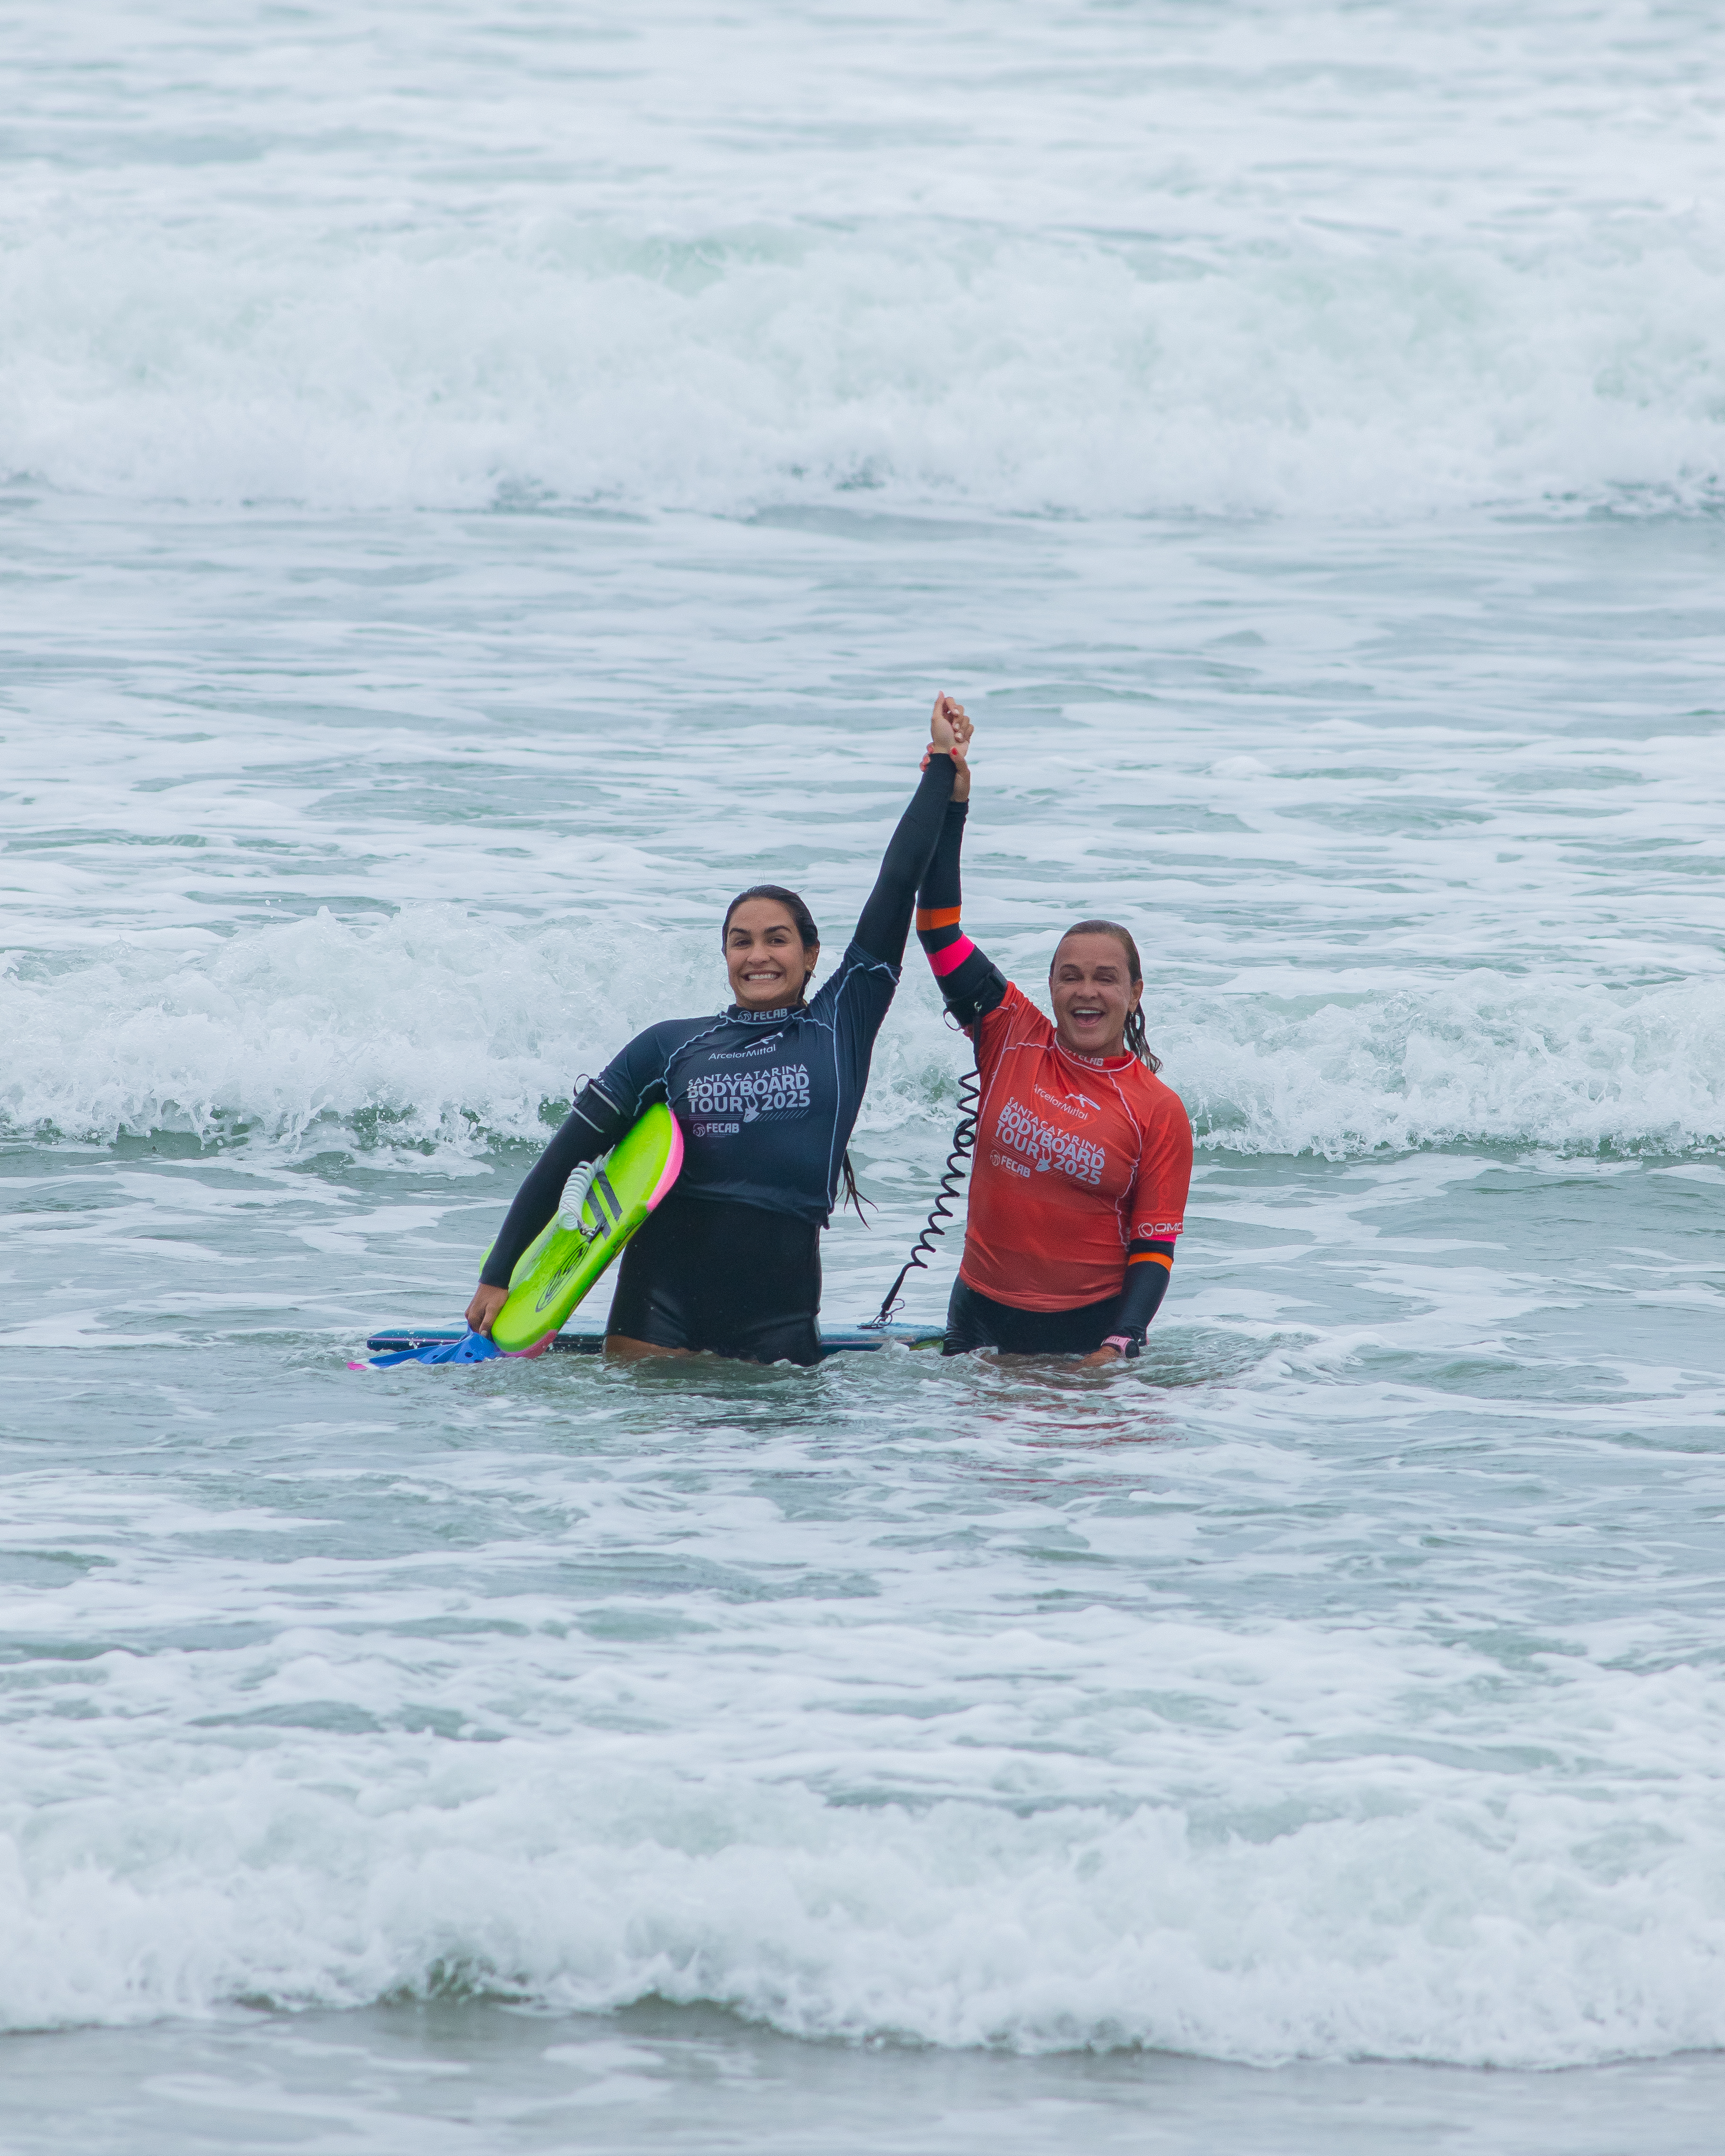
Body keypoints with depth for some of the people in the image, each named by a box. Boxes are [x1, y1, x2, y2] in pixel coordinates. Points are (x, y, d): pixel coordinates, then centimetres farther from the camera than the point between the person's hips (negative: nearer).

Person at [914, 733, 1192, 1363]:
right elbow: (939, 933, -2)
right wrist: (951, 805, -8)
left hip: (1092, 1326, -2)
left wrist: (1120, 1346, -20)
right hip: (983, 1313, 2)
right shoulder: (1014, 1041, 1)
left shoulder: (1159, 1112, -6)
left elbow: (1155, 1246, -6)